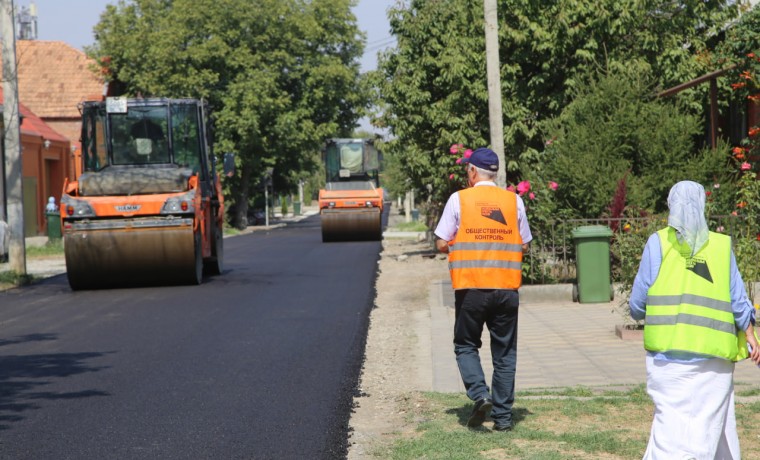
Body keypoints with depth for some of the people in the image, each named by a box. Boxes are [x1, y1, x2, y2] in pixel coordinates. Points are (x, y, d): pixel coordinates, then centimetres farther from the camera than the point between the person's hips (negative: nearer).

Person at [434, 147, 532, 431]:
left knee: (465, 346, 14)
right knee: (504, 353, 10)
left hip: (470, 288, -2)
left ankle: (480, 394, -8)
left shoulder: (459, 199, -3)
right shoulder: (514, 201, 4)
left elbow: (441, 244, -2)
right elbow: (524, 245, 11)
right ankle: (503, 416, 10)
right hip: (506, 288, 2)